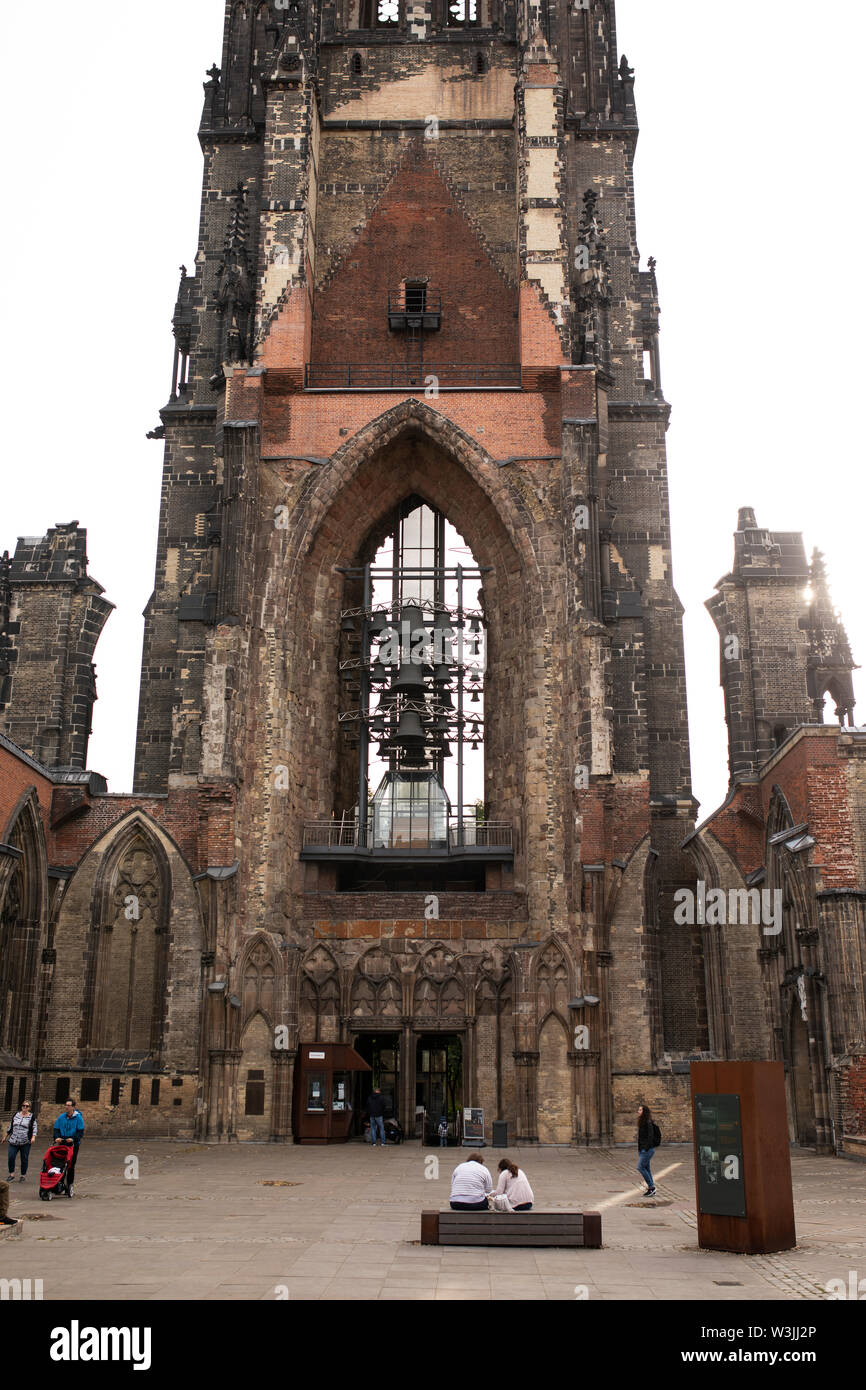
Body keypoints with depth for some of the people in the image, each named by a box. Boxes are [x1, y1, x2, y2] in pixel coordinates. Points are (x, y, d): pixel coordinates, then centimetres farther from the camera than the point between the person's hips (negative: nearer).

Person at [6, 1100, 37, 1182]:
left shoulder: (32, 1116, 1)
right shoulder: (16, 1115, 11)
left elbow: (35, 1127, -1)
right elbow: (11, 1126, 20)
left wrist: (33, 1137, -15)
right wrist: (6, 1136, 22)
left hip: (25, 1142, -3)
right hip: (13, 1141, 3)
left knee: (24, 1159, 2)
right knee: (11, 1157, -8)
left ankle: (23, 1175, 15)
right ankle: (11, 1175, 5)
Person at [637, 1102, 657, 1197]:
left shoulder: (648, 1122, -14)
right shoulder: (641, 1122, 14)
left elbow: (650, 1135, -21)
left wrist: (646, 1148, -22)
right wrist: (639, 1149, 17)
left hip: (647, 1149, -9)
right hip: (642, 1149, 9)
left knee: (640, 1167, -11)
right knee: (646, 1168, 10)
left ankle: (651, 1186, -3)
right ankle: (651, 1190, 14)